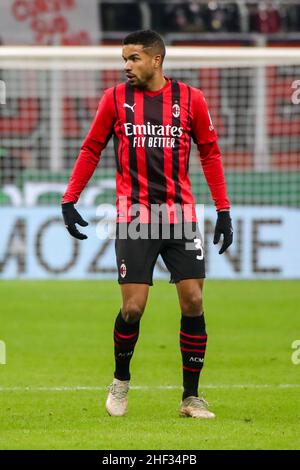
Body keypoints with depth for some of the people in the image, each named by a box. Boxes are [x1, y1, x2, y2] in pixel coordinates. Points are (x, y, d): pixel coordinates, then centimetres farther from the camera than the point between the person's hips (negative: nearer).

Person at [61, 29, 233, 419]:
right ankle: (121, 381, 21)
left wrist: (223, 210, 5)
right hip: (134, 220, -1)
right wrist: (69, 200, 2)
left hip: (181, 217, 1)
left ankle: (191, 397, 8)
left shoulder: (190, 99, 1)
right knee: (133, 308, -6)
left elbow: (210, 154, 9)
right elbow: (91, 150, 9)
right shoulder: (115, 98, 1)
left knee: (193, 303, -4)